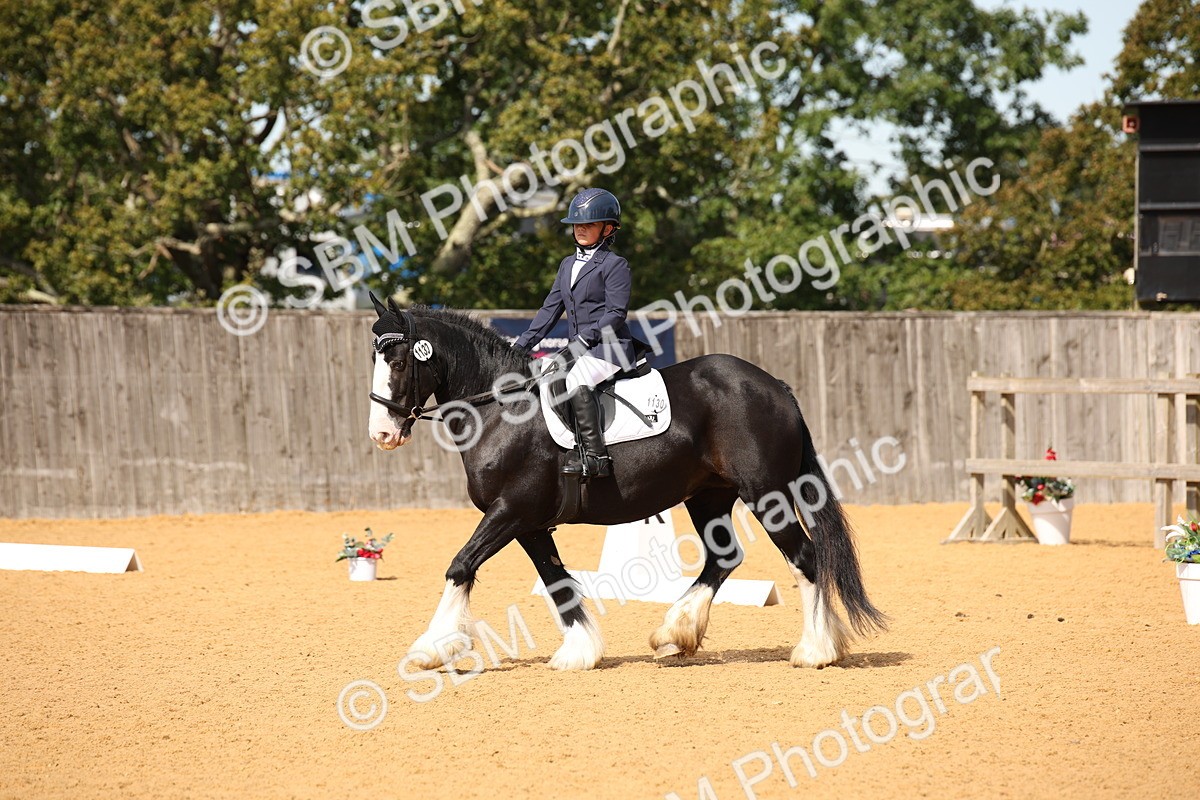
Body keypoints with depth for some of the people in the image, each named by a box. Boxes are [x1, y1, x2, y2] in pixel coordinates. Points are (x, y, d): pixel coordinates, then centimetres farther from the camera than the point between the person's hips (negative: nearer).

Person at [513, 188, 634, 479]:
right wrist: (521, 345, 10)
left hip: (608, 346, -9)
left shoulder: (615, 265, -4)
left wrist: (585, 338, -20)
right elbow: (551, 309, 19)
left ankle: (595, 456, -37)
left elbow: (616, 313, -12)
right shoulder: (568, 265, 20)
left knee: (577, 384, -34)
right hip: (579, 351, 9)